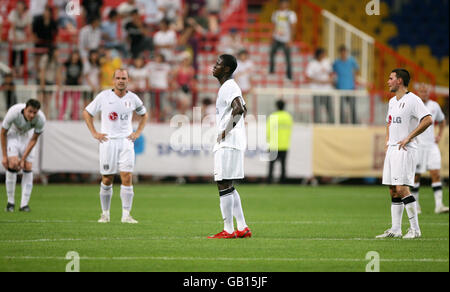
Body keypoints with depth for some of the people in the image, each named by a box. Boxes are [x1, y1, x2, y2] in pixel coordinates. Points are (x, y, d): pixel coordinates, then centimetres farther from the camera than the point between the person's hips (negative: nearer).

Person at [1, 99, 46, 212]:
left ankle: (24, 204, -3)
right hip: (12, 134, -2)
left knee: (28, 168, -9)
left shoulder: (41, 119, -30)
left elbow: (34, 140, -16)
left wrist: (23, 159, -17)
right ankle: (10, 202, -9)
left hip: (27, 136, 2)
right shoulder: (13, 112, -35)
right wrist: (4, 156, -18)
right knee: (13, 164, -21)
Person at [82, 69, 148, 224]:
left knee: (127, 178, -10)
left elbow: (144, 114, 22)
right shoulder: (104, 96, -2)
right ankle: (105, 213, 16)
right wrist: (94, 133, 0)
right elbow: (87, 113, 7)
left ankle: (126, 215, -8)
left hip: (126, 142, 1)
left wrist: (138, 132, 10)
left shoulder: (132, 98, 4)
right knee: (107, 180, 2)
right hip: (108, 141, -1)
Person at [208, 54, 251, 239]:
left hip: (228, 144, -11)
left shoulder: (229, 87, -13)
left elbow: (239, 109, -30)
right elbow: (243, 109, 32)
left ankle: (228, 230, -6)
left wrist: (226, 131, -22)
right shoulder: (230, 87, 19)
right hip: (228, 145, 11)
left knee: (224, 185, -8)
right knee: (228, 188, 14)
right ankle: (242, 228, 14)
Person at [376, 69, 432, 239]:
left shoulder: (412, 100, -10)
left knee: (402, 189, -14)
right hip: (392, 149, 9)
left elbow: (428, 120, -20)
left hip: (405, 150, -9)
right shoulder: (392, 101, 17)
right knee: (393, 191, 7)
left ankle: (415, 229, -8)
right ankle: (395, 230, 11)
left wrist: (408, 138, -18)